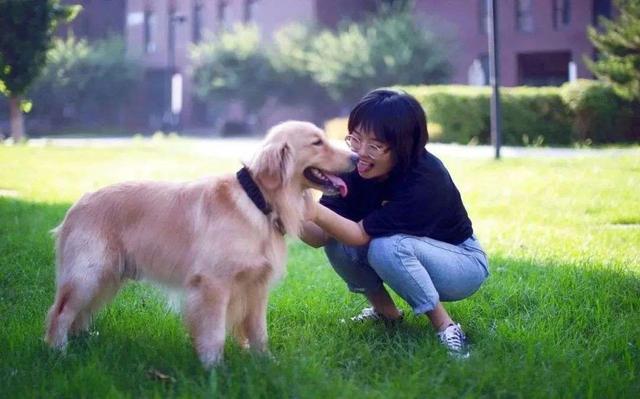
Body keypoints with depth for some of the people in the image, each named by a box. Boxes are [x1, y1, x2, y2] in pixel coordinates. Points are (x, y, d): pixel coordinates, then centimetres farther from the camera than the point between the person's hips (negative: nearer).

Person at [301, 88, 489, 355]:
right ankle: (385, 312, 3)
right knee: (337, 240, -19)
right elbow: (321, 237, -20)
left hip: (463, 263, -6)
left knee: (387, 247, -35)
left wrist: (317, 212, -49)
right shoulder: (354, 167, -15)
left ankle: (445, 326, -18)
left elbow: (362, 234, -33)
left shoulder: (426, 178, -32)